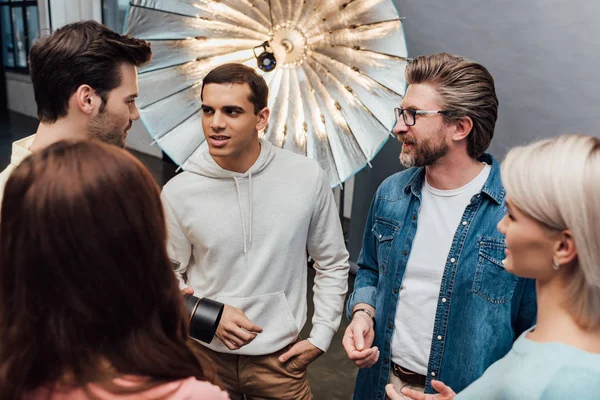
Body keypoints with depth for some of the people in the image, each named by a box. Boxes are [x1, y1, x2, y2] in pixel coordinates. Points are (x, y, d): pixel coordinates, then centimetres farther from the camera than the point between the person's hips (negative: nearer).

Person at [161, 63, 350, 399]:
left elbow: (333, 265, 1)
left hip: (280, 357, 0)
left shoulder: (308, 178, -10)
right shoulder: (178, 192, -11)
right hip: (206, 354, 0)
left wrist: (321, 336, 0)